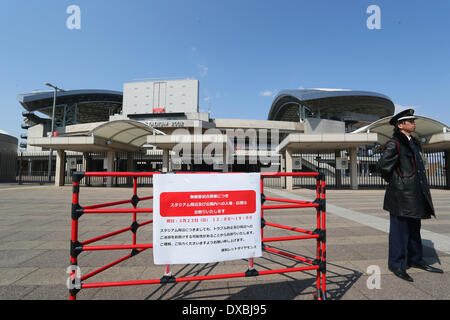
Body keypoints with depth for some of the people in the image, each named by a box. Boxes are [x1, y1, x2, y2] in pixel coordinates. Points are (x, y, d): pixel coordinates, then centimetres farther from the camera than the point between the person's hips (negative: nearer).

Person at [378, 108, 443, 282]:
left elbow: (418, 167, 24)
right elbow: (384, 166, -21)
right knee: (400, 228, -2)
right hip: (401, 194, -9)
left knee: (414, 228, 19)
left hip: (415, 194, 9)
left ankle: (416, 259, 34)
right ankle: (396, 264, 10)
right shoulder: (394, 144, -13)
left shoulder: (414, 143, 16)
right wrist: (394, 181, -5)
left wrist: (422, 187, 15)